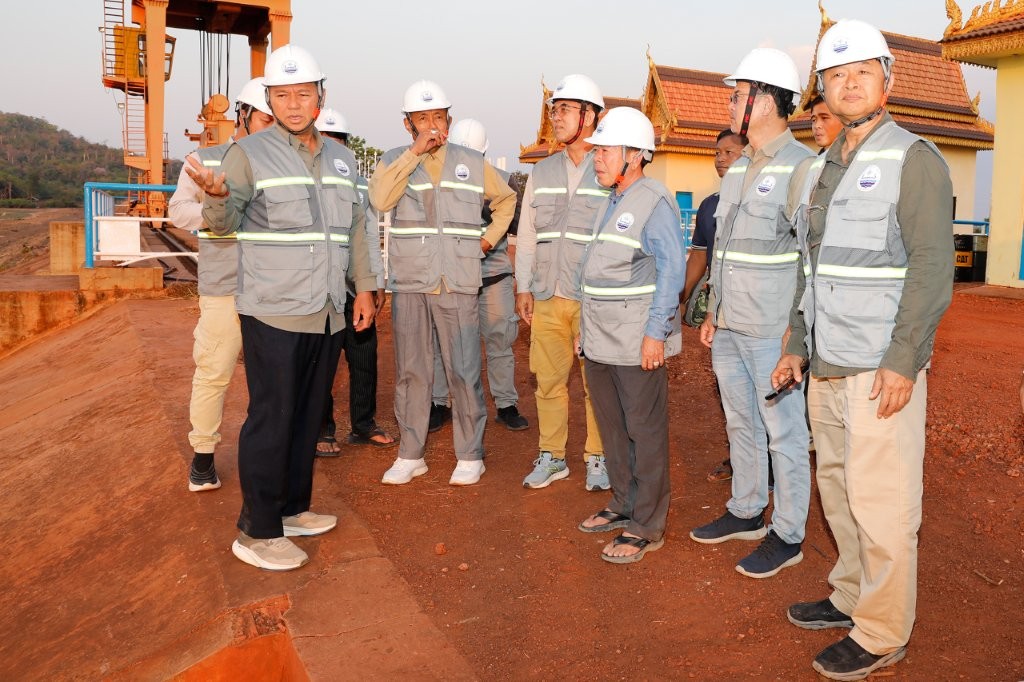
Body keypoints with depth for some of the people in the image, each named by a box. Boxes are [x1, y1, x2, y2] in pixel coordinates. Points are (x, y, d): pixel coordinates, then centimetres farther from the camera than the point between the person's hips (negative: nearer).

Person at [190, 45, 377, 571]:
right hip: (274, 313, -6)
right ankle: (257, 533, 8)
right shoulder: (250, 153, -4)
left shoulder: (341, 158, 13)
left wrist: (364, 286, 13)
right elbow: (224, 222, -6)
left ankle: (292, 509, 29)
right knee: (271, 420, -3)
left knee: (309, 417, 14)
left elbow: (355, 228, 18)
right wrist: (217, 196, -28)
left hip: (328, 313, 6)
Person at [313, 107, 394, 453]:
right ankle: (322, 432, 17)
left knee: (365, 358, 9)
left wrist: (378, 284, 14)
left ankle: (363, 425, 24)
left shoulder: (361, 187, 14)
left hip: (357, 289, 4)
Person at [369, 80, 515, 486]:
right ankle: (410, 455, 19)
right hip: (409, 284, 1)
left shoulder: (473, 163, 8)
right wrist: (414, 153, -17)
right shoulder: (394, 161, 6)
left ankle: (470, 456, 14)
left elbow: (506, 199, 23)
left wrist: (490, 238, 10)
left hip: (458, 284, 0)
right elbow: (380, 199, -15)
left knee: (464, 372, 1)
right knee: (410, 372, 8)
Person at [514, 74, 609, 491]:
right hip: (547, 296, 4)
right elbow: (526, 235, 15)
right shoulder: (541, 174, 14)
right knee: (548, 379, 8)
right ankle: (551, 456, 21)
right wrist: (523, 287, 9)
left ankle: (597, 458, 17)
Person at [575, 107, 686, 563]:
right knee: (612, 428, 16)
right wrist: (587, 329, 18)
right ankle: (624, 504, 31)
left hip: (637, 343, -8)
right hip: (601, 341, 9)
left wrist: (655, 333, -21)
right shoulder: (612, 203, 16)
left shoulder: (654, 202, -10)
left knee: (645, 432, 1)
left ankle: (647, 526, 11)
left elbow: (671, 271, -16)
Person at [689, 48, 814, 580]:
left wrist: (795, 328, -17)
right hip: (729, 329, 9)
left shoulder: (801, 167, -12)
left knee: (783, 432, 3)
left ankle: (788, 535, 16)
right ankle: (745, 512, 33)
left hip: (772, 333, -8)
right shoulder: (737, 169, 14)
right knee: (741, 425, 18)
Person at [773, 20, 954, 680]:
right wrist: (798, 346, 18)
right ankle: (851, 595, 32)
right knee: (837, 487, 15)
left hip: (882, 369, -7)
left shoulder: (914, 160, -7)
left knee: (880, 501, -1)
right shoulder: (822, 170, 16)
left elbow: (932, 269, -14)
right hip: (828, 366, 8)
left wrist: (902, 359, -19)